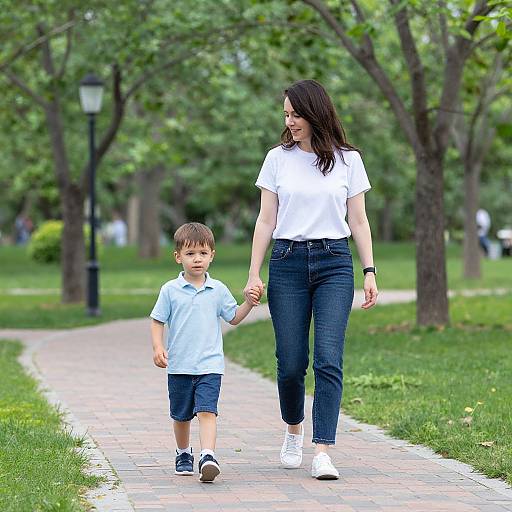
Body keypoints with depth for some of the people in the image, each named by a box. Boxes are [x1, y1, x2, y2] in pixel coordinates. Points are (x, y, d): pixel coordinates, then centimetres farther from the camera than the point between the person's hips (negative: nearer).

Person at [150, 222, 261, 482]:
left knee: (207, 411, -17)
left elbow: (233, 317, 14)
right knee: (181, 415, 14)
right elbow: (157, 321, 3)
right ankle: (183, 454, 35)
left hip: (209, 365, -1)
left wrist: (249, 303, -2)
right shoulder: (170, 290, 0)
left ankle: (207, 456, -29)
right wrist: (158, 347, -10)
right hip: (179, 366, 1)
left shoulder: (218, 290, 4)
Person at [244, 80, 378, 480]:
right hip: (287, 263, 1)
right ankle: (294, 430, 28)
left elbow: (359, 221, 8)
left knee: (328, 360, -12)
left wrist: (370, 272, 1)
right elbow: (266, 221, 7)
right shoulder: (278, 159, 6)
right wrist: (254, 274, 1)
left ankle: (322, 451, -13)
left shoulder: (347, 160, 5)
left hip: (334, 263, -1)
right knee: (291, 362, 1)